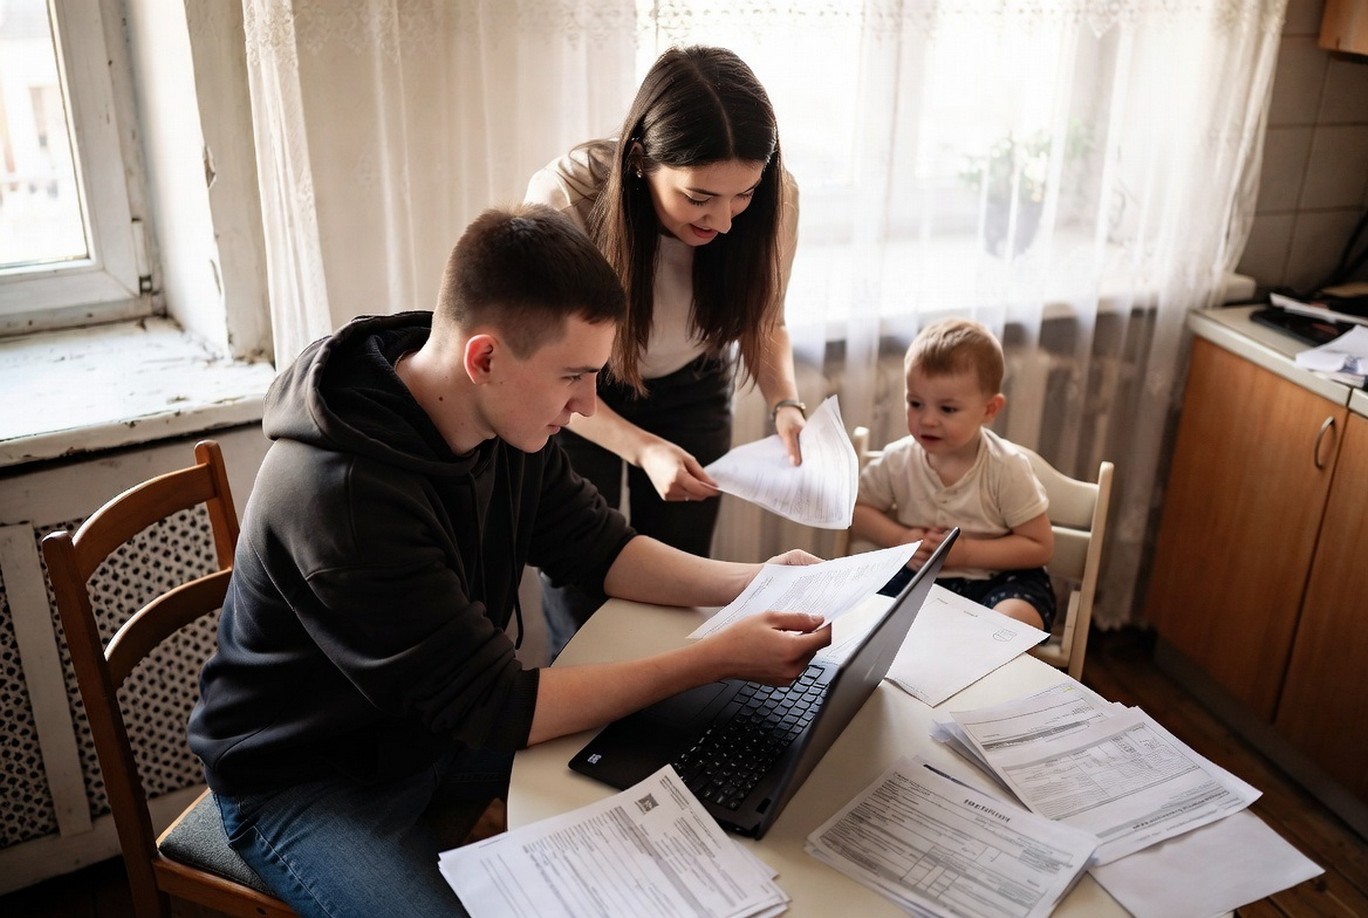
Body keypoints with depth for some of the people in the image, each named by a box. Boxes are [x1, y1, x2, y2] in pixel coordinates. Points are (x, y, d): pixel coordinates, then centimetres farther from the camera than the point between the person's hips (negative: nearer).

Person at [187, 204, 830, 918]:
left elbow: (599, 548, 2)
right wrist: (718, 660, -28)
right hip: (305, 779, -6)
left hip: (443, 721, 7)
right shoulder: (341, 494, -35)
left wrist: (751, 581, -10)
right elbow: (499, 707, -30)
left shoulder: (509, 422, -12)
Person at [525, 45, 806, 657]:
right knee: (578, 588, 3)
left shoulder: (774, 199, -27)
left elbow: (763, 322, -6)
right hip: (578, 397, -2)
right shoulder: (562, 199, -34)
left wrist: (785, 404, -25)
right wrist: (643, 449, -35)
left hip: (691, 388, 2)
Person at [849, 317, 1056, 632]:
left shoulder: (1007, 468, -15)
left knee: (1012, 623, -33)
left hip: (996, 580, -2)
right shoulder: (898, 460, -7)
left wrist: (965, 552, -20)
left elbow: (1040, 547, -10)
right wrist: (900, 539, -13)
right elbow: (857, 509, 6)